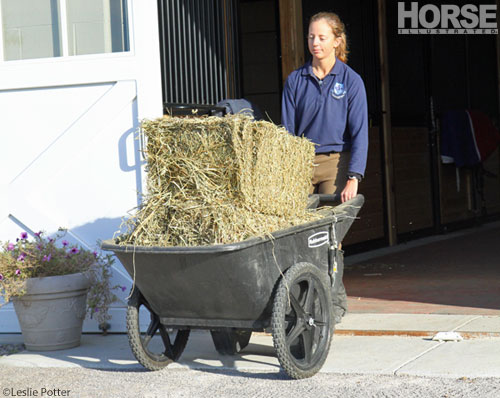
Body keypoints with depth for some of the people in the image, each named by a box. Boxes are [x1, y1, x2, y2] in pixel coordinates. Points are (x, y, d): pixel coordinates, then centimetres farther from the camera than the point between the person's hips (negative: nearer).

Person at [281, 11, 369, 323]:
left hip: (335, 162, -2)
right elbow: (287, 130, 8)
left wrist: (353, 177, -13)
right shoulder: (296, 81, 7)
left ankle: (335, 302, 5)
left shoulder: (350, 81, 1)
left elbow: (359, 133, -3)